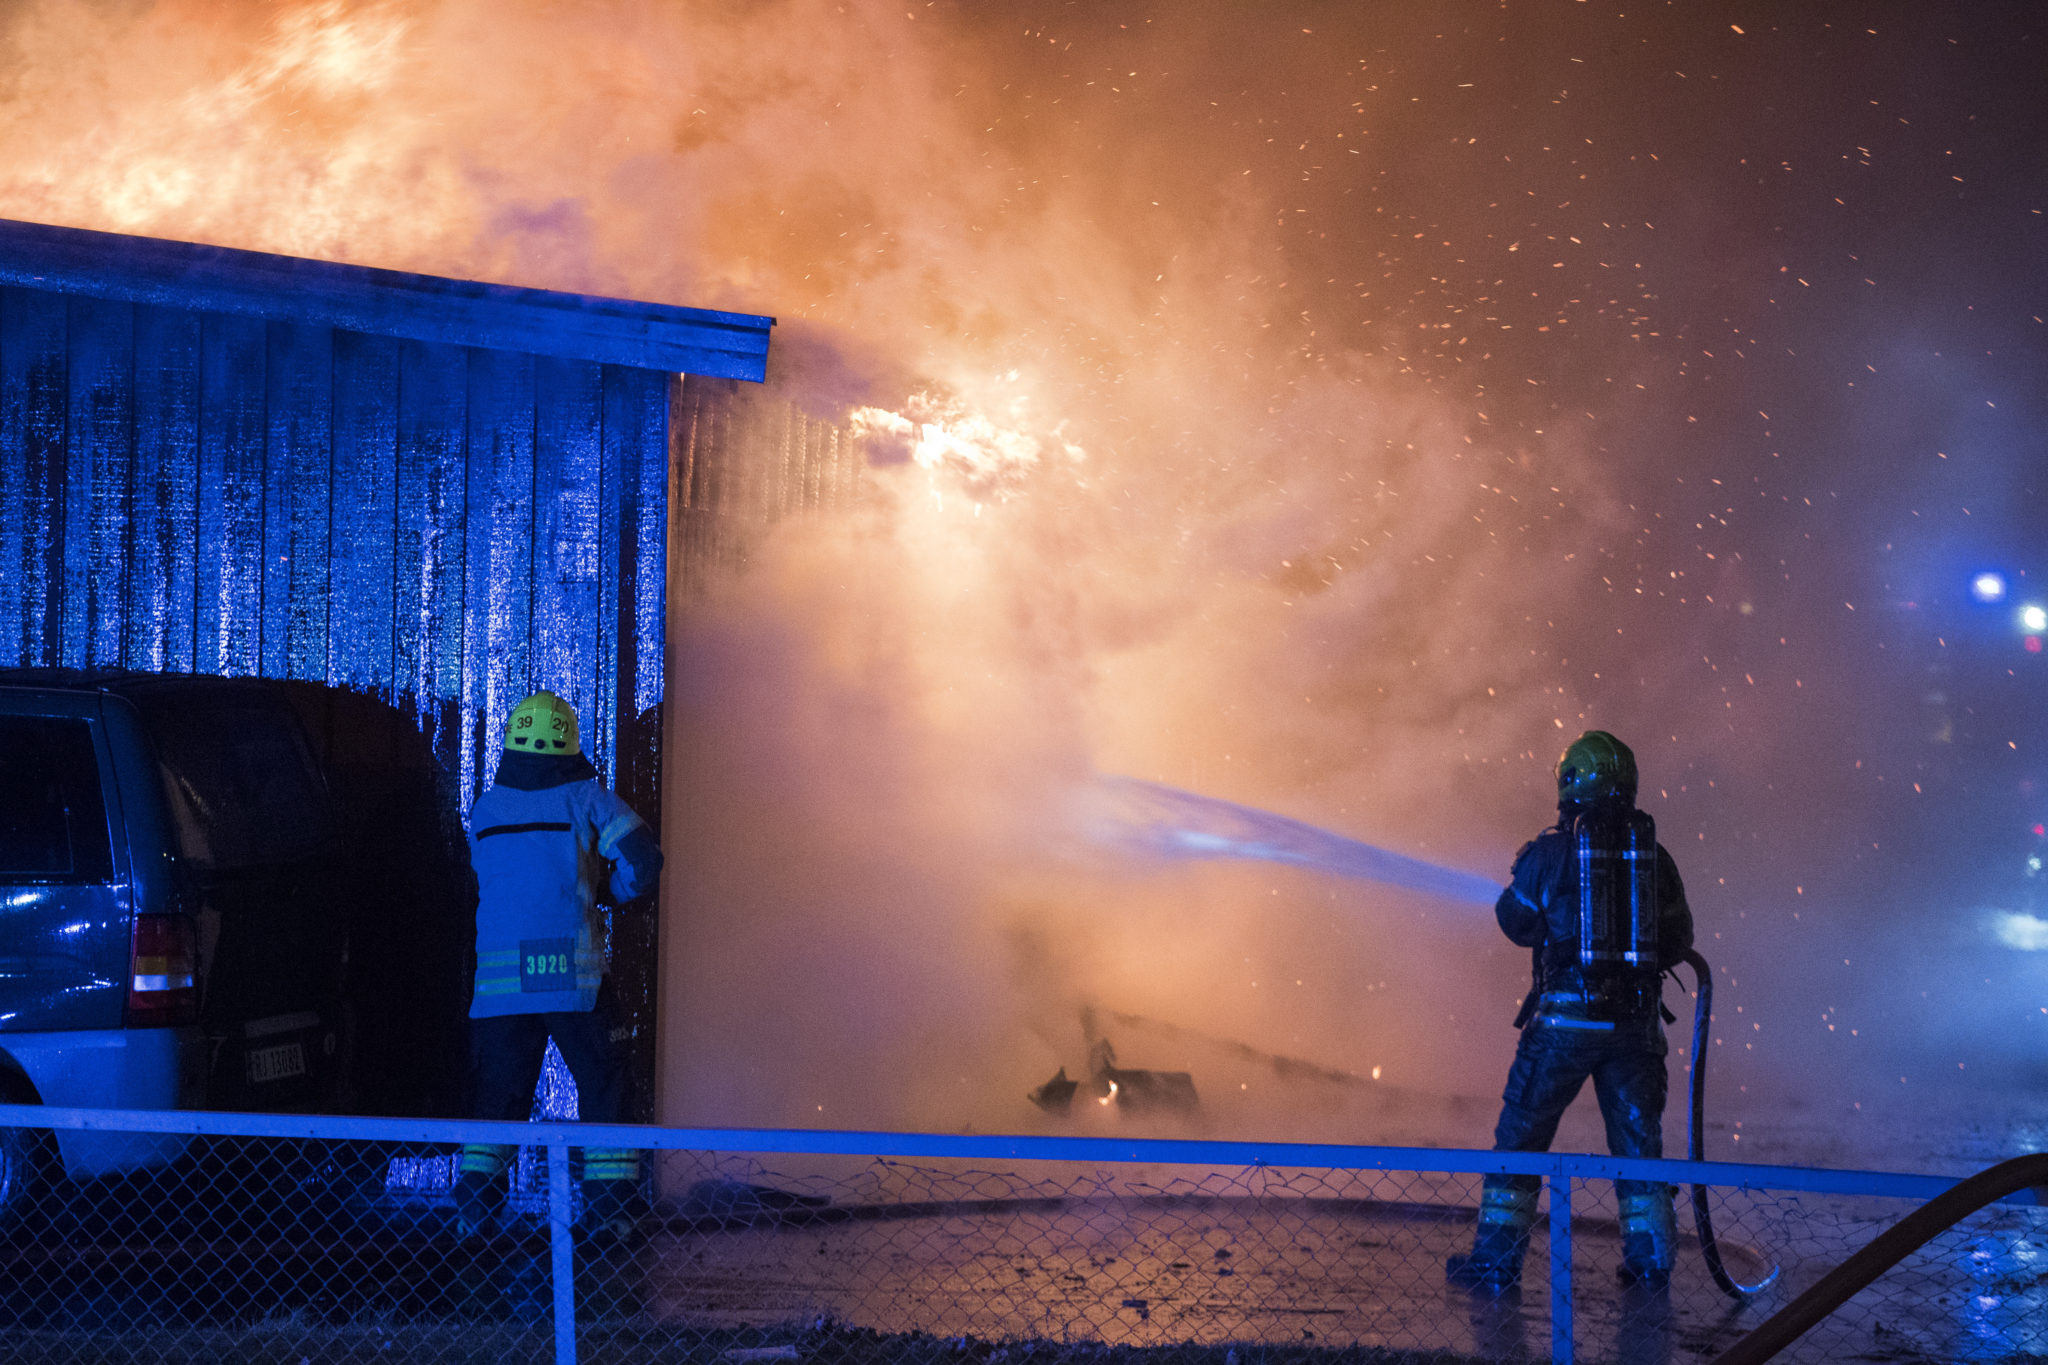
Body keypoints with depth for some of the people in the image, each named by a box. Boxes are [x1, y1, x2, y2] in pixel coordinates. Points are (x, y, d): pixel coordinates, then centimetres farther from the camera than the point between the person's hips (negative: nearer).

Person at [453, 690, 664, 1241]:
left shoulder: (485, 809, 11)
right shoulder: (585, 798, 2)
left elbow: (481, 881, 17)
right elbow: (642, 861, -5)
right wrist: (607, 891, 14)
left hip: (500, 977, 3)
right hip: (573, 973, -3)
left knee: (499, 1090, 13)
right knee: (601, 1084, 8)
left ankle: (474, 1199, 7)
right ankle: (610, 1208, 4)